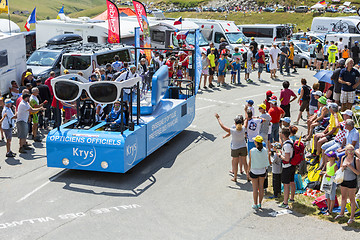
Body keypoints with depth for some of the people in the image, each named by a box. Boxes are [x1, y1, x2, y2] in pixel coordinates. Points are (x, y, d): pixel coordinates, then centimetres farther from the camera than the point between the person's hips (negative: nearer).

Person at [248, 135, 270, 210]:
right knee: (261, 187, 13)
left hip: (254, 171, -3)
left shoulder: (252, 151, -17)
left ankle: (255, 204, 13)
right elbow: (267, 161, 0)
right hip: (262, 171, 3)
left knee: (255, 188, 7)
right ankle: (260, 204, 20)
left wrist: (248, 171, 1)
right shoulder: (265, 150, -9)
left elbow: (250, 162, -11)